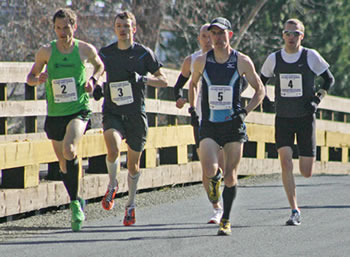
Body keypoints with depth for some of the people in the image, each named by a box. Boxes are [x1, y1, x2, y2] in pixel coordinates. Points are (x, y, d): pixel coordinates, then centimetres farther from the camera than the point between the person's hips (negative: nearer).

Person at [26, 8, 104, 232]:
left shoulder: (86, 50, -2)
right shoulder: (46, 51, -1)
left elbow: (100, 66, 18)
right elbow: (31, 77, 10)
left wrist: (93, 80, -2)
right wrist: (38, 79, -14)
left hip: (79, 110, -3)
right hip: (55, 114, 3)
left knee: (69, 150, -27)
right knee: (64, 164, 9)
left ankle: (75, 202, -17)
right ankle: (77, 204, 29)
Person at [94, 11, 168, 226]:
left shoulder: (144, 53, -2)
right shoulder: (105, 53, 2)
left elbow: (163, 81, 0)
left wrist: (142, 79, -17)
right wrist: (97, 87, -2)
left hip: (136, 115, 0)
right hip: (112, 112, 0)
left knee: (133, 164, 7)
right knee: (113, 149, -27)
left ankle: (131, 204, 28)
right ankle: (112, 185, 2)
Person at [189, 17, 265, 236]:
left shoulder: (242, 61, -3)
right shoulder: (201, 62, 2)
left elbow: (260, 90, 6)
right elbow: (193, 84, 23)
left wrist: (245, 112, -7)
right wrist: (192, 108, 9)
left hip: (234, 126, -1)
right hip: (209, 126, 1)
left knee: (231, 177, 0)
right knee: (209, 170, -19)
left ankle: (226, 220, 16)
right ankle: (215, 178, 19)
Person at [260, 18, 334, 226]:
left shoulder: (311, 57, -4)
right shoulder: (274, 59, 1)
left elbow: (329, 79, 6)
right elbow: (261, 82, 16)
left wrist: (317, 99, -7)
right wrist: (265, 100, -2)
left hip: (305, 118, -1)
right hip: (283, 119, 1)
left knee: (306, 172, 0)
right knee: (286, 163, -16)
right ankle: (295, 211, -10)